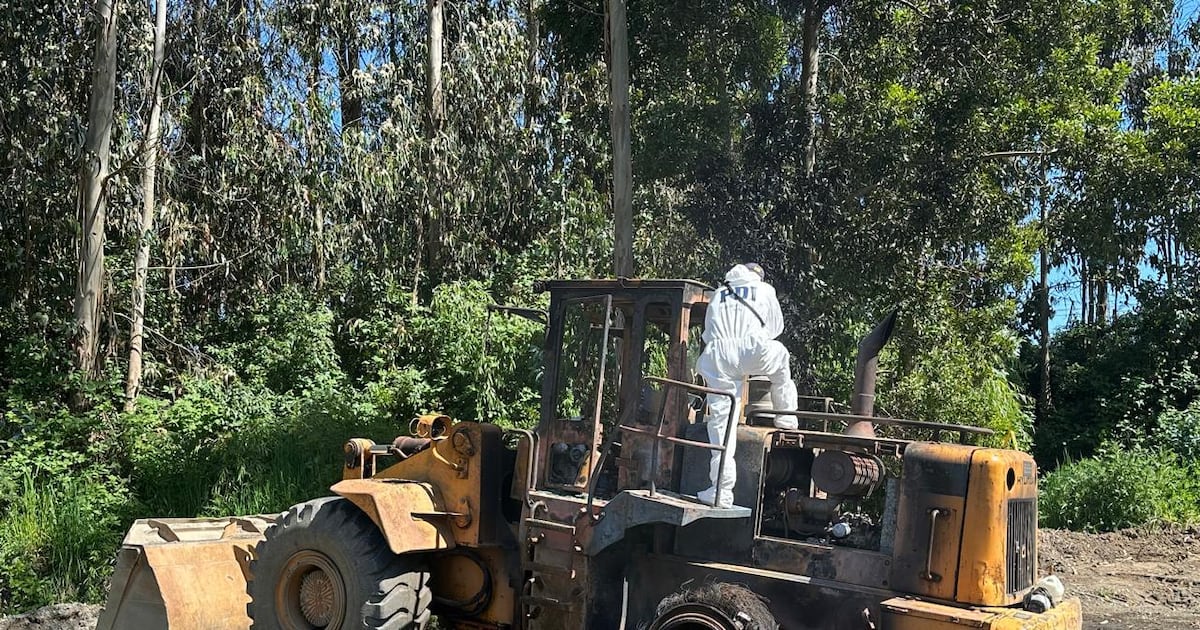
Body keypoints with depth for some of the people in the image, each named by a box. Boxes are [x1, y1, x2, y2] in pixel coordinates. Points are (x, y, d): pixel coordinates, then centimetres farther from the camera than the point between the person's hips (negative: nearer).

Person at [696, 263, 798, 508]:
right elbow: (776, 327, 29)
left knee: (721, 419, -1)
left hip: (718, 355, 1)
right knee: (780, 355, 32)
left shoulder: (719, 293, 28)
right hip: (751, 352, -1)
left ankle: (722, 490, -6)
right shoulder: (764, 290, 22)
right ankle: (786, 415, 38)